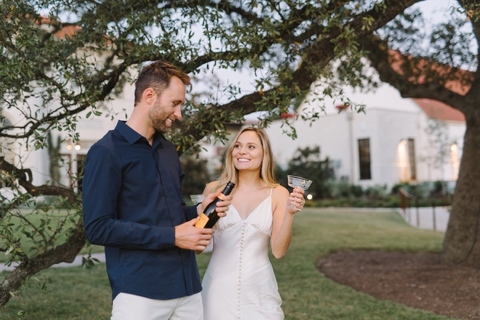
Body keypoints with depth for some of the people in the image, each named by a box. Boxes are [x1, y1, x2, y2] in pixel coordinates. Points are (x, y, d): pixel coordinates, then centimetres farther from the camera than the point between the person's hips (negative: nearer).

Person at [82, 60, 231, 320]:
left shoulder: (169, 150, 14)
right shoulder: (107, 152, -9)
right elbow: (98, 228, -15)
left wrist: (198, 211, 1)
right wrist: (171, 237, -15)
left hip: (187, 287, 7)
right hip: (139, 291, -7)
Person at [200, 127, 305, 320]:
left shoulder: (278, 194, -2)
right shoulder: (214, 189, -2)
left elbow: (278, 251, -5)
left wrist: (289, 214, -18)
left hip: (258, 289, 0)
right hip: (218, 287, 0)